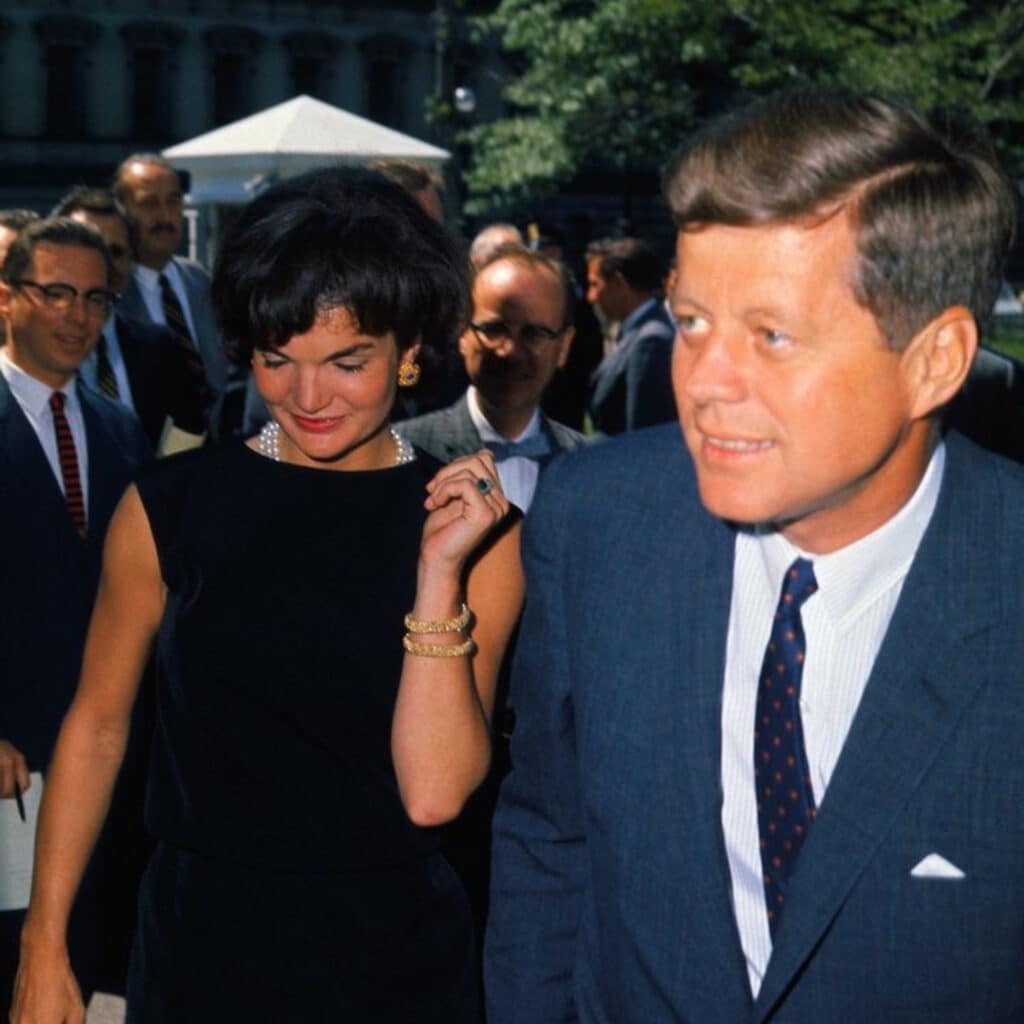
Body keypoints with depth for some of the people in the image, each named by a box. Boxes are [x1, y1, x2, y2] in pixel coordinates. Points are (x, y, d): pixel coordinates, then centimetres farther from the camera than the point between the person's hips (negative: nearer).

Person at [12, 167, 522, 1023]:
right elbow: (97, 726, 4)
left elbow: (434, 792, -13)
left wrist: (439, 578, -20)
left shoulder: (476, 531, -6)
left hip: (393, 955, 0)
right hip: (200, 949, 0)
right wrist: (44, 950, 3)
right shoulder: (170, 507, -4)